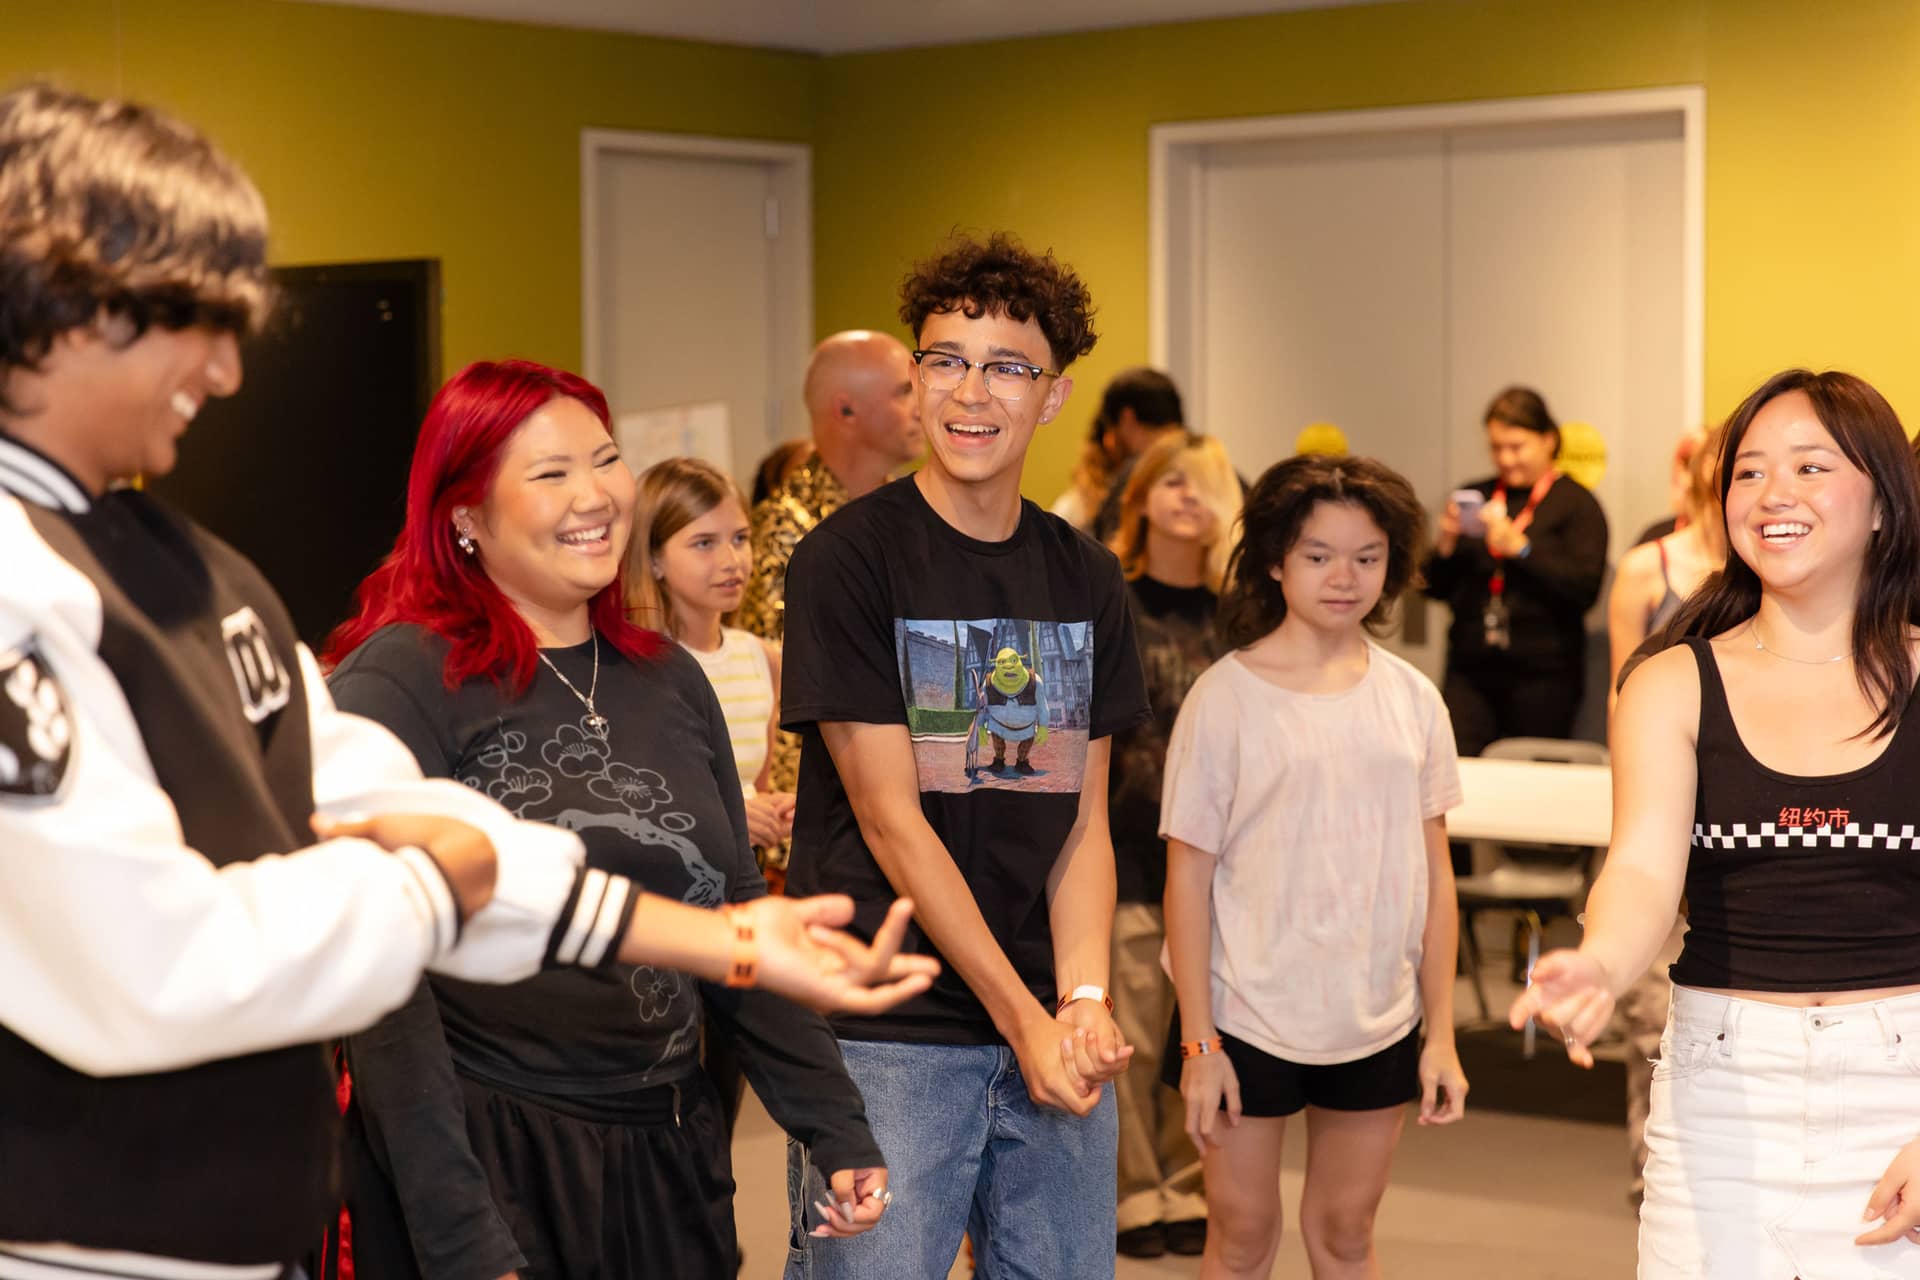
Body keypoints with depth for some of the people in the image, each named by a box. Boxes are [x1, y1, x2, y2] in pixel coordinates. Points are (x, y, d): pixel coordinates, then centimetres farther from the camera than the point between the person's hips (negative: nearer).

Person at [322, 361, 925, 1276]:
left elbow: (739, 920, 14)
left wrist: (837, 1130, 7)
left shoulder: (668, 680, 9)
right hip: (487, 1163, -6)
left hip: (667, 1161, 6)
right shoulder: (398, 680, -10)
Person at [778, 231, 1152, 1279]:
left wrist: (1082, 998, -9)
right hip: (888, 1036, -5)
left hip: (1048, 1034, 5)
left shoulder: (1086, 580, 9)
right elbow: (892, 821, -11)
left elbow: (1083, 821, 8)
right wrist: (1022, 1018, -13)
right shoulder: (848, 559, -7)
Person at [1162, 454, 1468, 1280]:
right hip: (1249, 1017, -3)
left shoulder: (1411, 700, 3)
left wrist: (1441, 1033, 4)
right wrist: (1198, 1042, -8)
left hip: (1379, 1022, 3)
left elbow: (1434, 872, 6)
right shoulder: (1226, 696, -7)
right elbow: (1190, 876, -6)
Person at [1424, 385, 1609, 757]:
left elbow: (1585, 589, -12)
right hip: (1470, 670, 4)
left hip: (1541, 674, -4)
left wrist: (1520, 547, -18)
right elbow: (1436, 588, 15)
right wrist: (1446, 542, -4)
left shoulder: (1576, 503, 0)